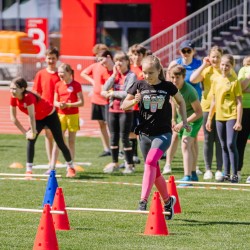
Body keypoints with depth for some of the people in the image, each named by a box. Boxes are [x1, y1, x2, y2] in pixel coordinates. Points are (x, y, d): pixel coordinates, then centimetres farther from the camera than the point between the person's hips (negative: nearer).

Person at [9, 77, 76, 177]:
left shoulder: (29, 97, -40)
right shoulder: (14, 98, -18)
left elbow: (31, 116, -38)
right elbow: (13, 117, -10)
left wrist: (33, 132, -31)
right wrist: (25, 132, -10)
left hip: (50, 115, -6)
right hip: (38, 119, 6)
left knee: (60, 143, 4)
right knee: (30, 141, -13)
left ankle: (70, 168, 21)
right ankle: (29, 170, -10)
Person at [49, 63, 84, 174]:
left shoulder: (76, 85, -7)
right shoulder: (58, 85, 7)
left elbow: (81, 102, -9)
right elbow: (55, 101, 10)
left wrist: (68, 105, -20)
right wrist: (59, 104, -13)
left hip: (73, 115, -3)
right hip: (61, 114, 3)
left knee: (71, 142, 4)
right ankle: (52, 166, -4)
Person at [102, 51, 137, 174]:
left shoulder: (131, 76, -7)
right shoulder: (114, 75, 11)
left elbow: (128, 93, -18)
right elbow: (105, 88, -1)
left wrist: (112, 93, -10)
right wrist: (114, 75, -7)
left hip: (125, 110, -6)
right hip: (113, 109, 6)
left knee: (124, 137, -5)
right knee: (113, 137, 11)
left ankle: (130, 164, 3)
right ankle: (114, 163, 22)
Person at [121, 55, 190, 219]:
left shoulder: (167, 86, -3)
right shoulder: (139, 86, 0)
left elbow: (181, 101, 15)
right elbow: (124, 105, 4)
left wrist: (185, 120, 8)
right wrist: (134, 101, -17)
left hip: (163, 133, -3)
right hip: (145, 133, 4)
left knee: (150, 161, -27)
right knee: (155, 172, 12)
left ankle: (144, 200, -31)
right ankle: (168, 201, 34)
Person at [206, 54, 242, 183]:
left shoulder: (235, 81, -5)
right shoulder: (216, 80, 9)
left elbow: (239, 102, -7)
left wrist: (239, 121, -12)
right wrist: (209, 118, 16)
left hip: (232, 116, -5)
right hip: (219, 117, 5)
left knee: (231, 144, -14)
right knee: (224, 146, 10)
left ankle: (234, 175, -10)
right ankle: (226, 174, 16)